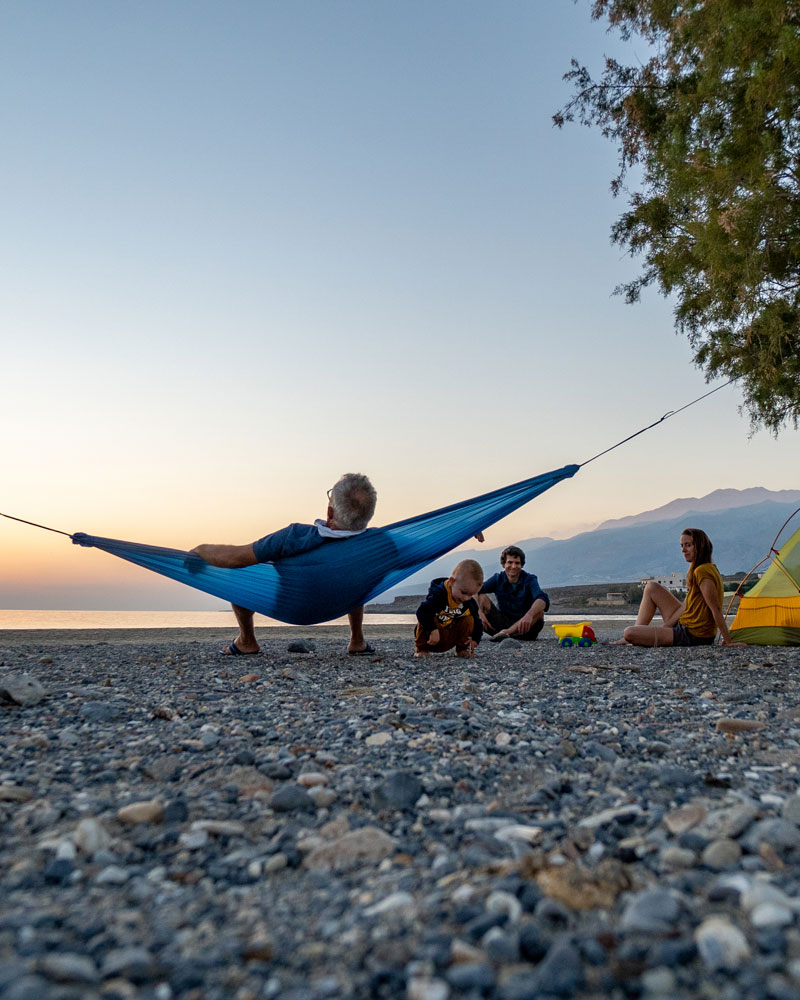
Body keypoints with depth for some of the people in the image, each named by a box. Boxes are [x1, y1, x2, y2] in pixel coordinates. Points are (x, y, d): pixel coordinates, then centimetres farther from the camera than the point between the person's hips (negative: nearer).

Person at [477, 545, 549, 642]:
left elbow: (543, 599, -28)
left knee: (539, 612, -31)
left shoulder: (529, 579, -7)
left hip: (523, 625, -2)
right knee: (482, 598, -17)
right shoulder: (498, 579, 0)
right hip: (502, 622, 2)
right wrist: (480, 613, -36)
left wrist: (529, 615, -49)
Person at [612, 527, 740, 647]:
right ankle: (638, 635, 17)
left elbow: (716, 609, -20)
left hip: (691, 637, -10)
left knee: (629, 632, -16)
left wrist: (728, 642, -18)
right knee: (651, 587, 16)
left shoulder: (702, 572, -20)